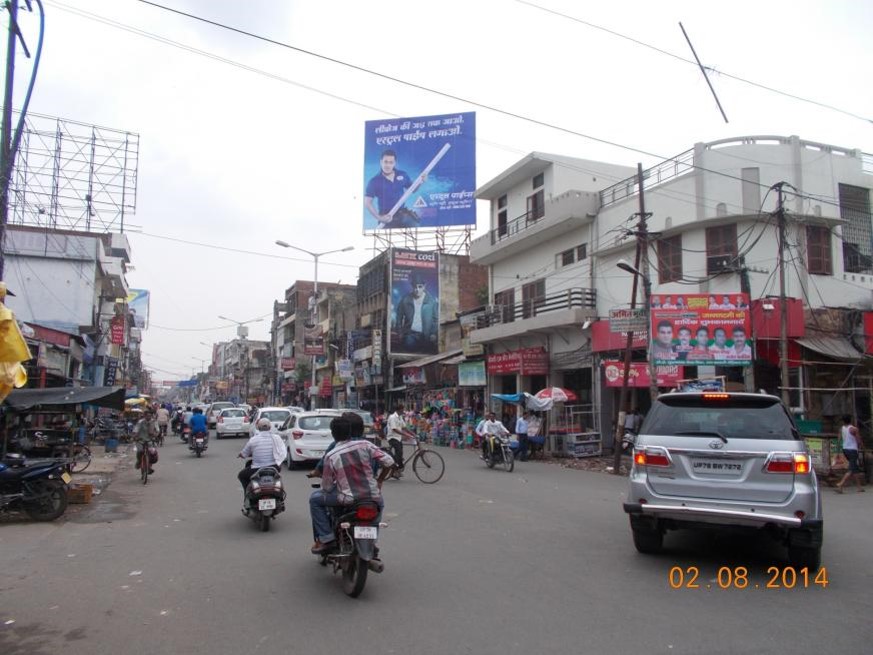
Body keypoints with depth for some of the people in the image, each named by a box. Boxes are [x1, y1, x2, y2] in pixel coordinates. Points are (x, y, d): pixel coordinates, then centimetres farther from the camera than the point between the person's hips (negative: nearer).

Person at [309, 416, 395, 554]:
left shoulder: (331, 456, -9)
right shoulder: (365, 445, -4)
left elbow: (327, 487, -2)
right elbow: (389, 462, -5)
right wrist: (379, 481, 11)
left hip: (348, 500, -3)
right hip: (372, 498, 3)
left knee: (315, 498, 18)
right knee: (379, 502, 38)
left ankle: (326, 538, 12)